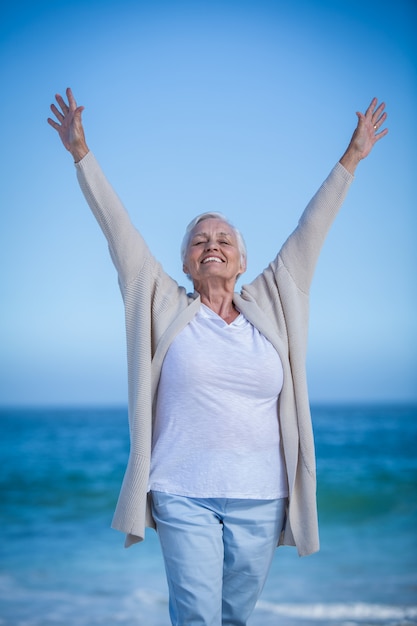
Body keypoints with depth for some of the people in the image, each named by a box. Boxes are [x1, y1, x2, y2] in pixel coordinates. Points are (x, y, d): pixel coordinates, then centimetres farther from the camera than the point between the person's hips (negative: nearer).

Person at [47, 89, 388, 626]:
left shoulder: (271, 307, 9)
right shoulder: (165, 309, 4)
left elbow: (309, 233, 12)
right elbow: (119, 231, 3)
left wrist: (351, 159, 16)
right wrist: (81, 153, 2)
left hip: (260, 499, 2)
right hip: (183, 496, -2)